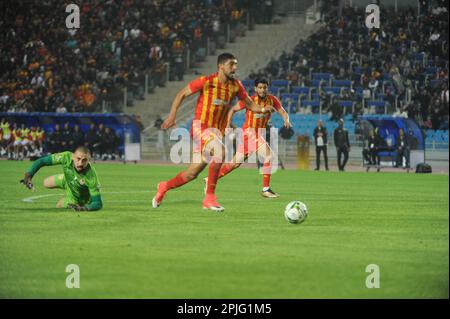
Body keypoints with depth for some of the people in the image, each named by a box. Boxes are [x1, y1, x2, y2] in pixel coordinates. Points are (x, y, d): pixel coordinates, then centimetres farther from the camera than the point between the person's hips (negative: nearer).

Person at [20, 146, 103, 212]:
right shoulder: (67, 157, -38)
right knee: (46, 183, 26)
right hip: (67, 180, 4)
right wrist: (28, 175, -41)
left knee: (59, 206, 16)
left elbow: (98, 203, -41)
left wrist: (85, 208, -60)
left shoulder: (91, 178, -47)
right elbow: (42, 161, -28)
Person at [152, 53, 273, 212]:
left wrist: (262, 110, -10)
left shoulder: (236, 85, 2)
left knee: (192, 173, 8)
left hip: (218, 130, 6)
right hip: (201, 127, -6)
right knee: (219, 151, -33)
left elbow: (249, 104, 11)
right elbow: (182, 94, -3)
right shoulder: (206, 81, -12)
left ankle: (164, 187, 34)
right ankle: (209, 198, -26)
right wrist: (172, 115, -12)